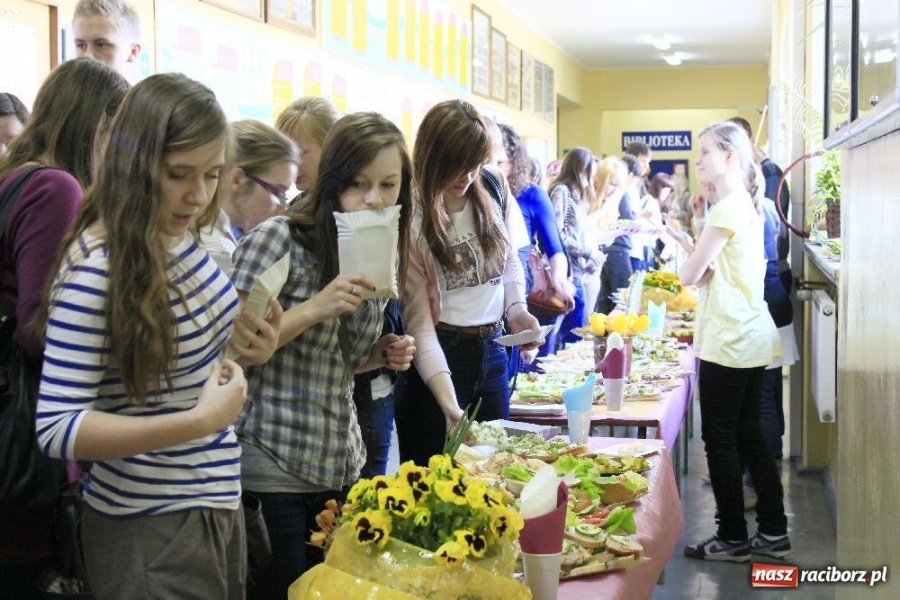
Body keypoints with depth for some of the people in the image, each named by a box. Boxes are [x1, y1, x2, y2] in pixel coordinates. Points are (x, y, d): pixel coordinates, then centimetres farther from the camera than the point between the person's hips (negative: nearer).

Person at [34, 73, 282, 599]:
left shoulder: (184, 239, 0)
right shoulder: (96, 269, -22)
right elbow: (57, 428, -24)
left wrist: (247, 352, -5)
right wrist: (199, 421, -31)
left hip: (218, 502, 8)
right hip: (151, 530, -8)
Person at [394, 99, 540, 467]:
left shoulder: (493, 185, 0)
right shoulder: (410, 218, -16)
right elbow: (418, 323, -19)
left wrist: (516, 309, -1)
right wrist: (449, 404, -28)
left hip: (492, 351, 5)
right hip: (438, 354, -5)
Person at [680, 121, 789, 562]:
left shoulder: (726, 210, -15)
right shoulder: (746, 205, 15)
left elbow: (689, 274, -14)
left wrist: (692, 265, 5)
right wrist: (704, 267, -3)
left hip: (730, 340, -10)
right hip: (750, 334, 10)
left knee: (720, 439, 0)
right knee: (747, 434, 14)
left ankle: (732, 539, 9)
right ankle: (773, 531, 20)